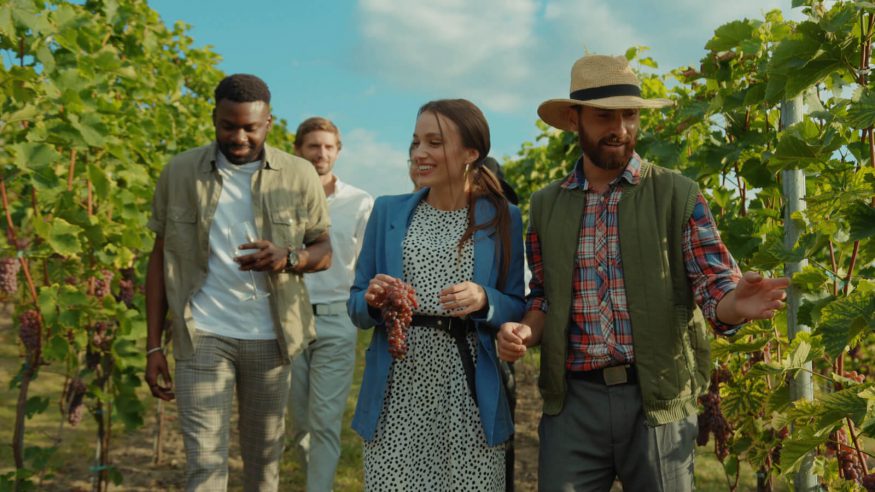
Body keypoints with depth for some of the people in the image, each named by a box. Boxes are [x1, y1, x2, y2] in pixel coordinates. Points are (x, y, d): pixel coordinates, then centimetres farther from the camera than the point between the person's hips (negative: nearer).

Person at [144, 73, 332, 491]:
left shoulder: (298, 175, -1)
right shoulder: (179, 173, 0)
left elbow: (324, 250, 6)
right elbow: (160, 258, 4)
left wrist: (288, 257, -19)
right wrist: (153, 346, 0)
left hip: (269, 336, 1)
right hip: (202, 335, -1)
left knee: (264, 455, 12)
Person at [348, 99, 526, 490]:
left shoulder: (502, 219, 4)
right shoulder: (388, 211, 8)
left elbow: (517, 309, 4)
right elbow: (355, 307, 10)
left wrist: (484, 300, -16)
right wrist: (373, 299, -12)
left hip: (468, 396, -1)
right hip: (396, 396, 1)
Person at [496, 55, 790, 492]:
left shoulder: (677, 195, -1)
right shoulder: (545, 205, 7)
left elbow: (715, 285, -5)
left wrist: (737, 303, -28)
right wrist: (524, 332, -7)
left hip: (658, 398, -2)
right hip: (571, 400, 2)